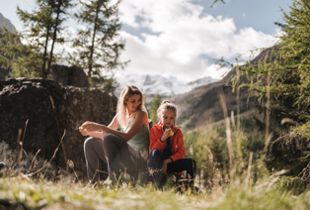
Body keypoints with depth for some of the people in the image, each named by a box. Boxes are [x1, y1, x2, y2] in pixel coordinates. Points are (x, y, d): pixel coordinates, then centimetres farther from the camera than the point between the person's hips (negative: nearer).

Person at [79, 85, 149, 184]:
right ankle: (94, 181, 1)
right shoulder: (120, 116, 11)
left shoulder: (141, 114, -10)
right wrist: (88, 132, -4)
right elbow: (106, 134, 15)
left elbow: (126, 136, -24)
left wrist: (100, 127, -26)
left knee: (109, 139, -30)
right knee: (90, 143, 6)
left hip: (138, 158, -7)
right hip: (124, 155, 8)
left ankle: (113, 179, -24)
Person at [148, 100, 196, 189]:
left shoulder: (178, 132, 6)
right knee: (155, 153, -36)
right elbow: (153, 150, -12)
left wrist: (169, 160, -17)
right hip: (156, 163, -2)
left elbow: (181, 151, -1)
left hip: (171, 162, 3)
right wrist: (163, 139, -26)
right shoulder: (154, 130, -2)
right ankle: (159, 185, -39)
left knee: (190, 162, -20)